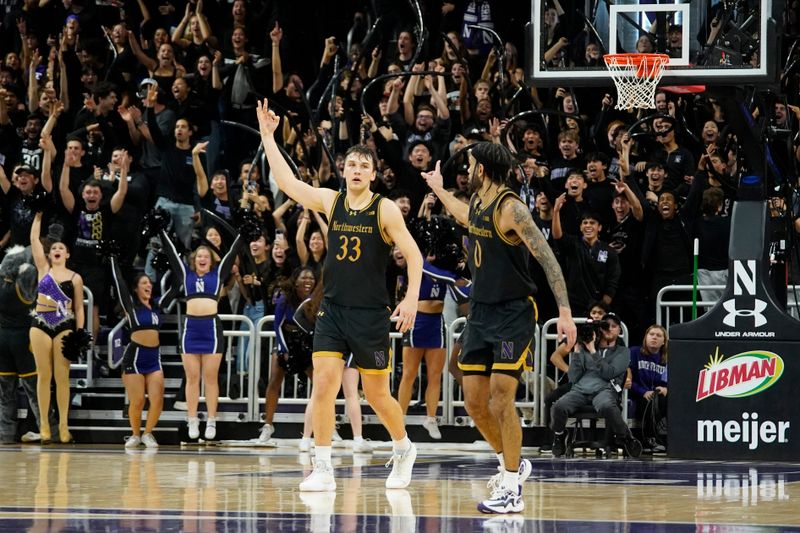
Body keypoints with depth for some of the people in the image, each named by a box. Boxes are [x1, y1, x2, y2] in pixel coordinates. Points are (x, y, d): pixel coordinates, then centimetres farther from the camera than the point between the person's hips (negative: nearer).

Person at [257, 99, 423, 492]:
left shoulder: (385, 210, -6)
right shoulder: (330, 201, 4)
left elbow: (413, 254, -7)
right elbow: (286, 182, 6)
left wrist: (411, 299, -18)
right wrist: (268, 137, 3)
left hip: (371, 313, -3)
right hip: (332, 309, 3)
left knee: (377, 394, 7)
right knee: (324, 384, -10)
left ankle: (403, 449, 33)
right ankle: (323, 470, -6)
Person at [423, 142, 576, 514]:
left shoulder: (511, 208, -18)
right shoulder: (477, 202, 7)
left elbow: (547, 258, -22)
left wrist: (564, 311, -29)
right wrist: (440, 190, 43)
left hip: (513, 314, -8)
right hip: (480, 312, 8)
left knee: (500, 399, -14)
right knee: (474, 402, 6)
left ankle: (511, 490, -9)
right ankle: (513, 464, 26)